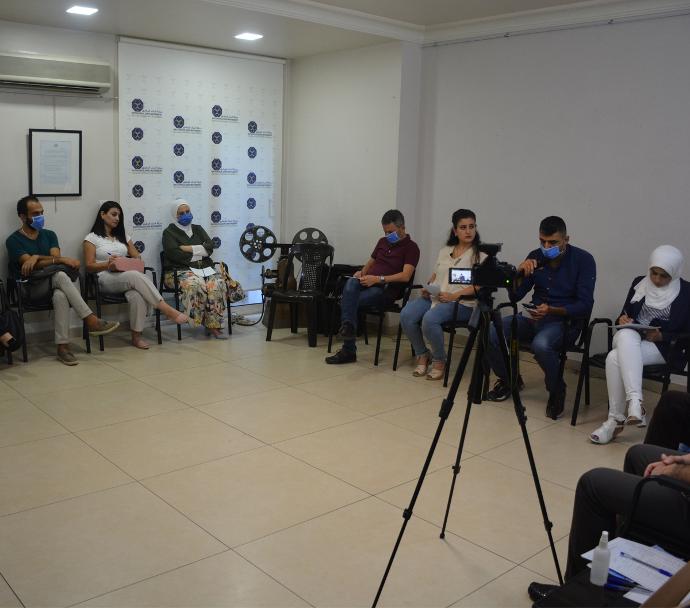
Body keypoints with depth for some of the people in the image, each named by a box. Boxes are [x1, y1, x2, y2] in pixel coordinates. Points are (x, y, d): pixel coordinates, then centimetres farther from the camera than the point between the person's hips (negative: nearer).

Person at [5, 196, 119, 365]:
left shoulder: (49, 235, 17)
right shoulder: (14, 240, 3)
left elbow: (55, 256, 0)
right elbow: (29, 265, -13)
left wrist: (37, 258, -17)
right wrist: (61, 260, -21)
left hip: (52, 286, 4)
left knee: (60, 295, -36)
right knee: (60, 275, -35)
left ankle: (62, 347, -41)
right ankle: (90, 320, -40)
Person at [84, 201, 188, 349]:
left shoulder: (123, 236, 25)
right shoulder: (92, 238, 10)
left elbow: (137, 258, 19)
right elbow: (89, 266, 1)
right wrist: (108, 264, -17)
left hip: (128, 278, 4)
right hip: (106, 279, -4)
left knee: (137, 295, -36)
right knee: (136, 276, -38)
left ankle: (136, 336, -31)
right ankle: (166, 309, -42)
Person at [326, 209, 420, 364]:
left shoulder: (411, 247, 0)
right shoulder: (383, 242, 23)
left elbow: (405, 276, -13)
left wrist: (378, 279, -20)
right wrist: (362, 272, 9)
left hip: (387, 290, -6)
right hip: (368, 283, 6)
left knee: (349, 300, -30)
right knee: (351, 283, -32)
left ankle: (348, 351, -26)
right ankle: (347, 326, -47)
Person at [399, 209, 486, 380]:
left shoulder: (480, 255, 1)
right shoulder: (444, 251, 20)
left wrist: (454, 295, -19)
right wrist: (427, 288, 4)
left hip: (461, 303, -5)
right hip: (433, 297, 6)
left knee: (430, 319, -34)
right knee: (406, 315, -22)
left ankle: (439, 360, -9)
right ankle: (422, 355, 0)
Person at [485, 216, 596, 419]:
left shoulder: (583, 260, -9)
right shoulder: (536, 257, 4)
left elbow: (584, 305, -14)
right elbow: (515, 296, 4)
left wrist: (552, 310, -29)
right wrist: (520, 272, -15)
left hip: (565, 320, -5)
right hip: (534, 317, 5)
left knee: (541, 344, -38)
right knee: (490, 333, -18)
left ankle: (557, 391, -7)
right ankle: (509, 380, 10)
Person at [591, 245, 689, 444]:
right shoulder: (639, 283, 11)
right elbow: (624, 314, 17)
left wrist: (662, 336, -16)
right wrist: (622, 320, -7)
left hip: (663, 347, -4)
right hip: (631, 339, 4)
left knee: (615, 358, -33)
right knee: (626, 335, -37)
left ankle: (616, 419, -31)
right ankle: (635, 402, -45)